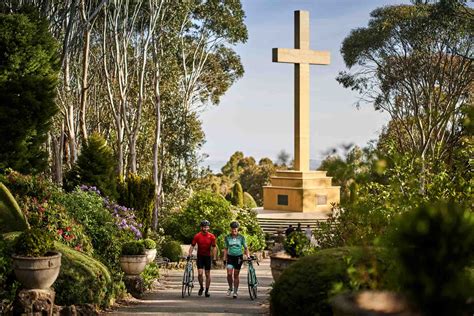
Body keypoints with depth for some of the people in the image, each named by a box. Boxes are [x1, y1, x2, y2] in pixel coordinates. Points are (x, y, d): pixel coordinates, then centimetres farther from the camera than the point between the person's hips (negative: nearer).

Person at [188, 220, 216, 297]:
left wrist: (214, 258, -7)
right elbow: (192, 246, -3)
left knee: (207, 274, 4)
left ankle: (207, 290, 15)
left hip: (207, 257, 1)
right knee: (200, 273, -11)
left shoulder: (211, 236, -7)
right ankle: (201, 287, 12)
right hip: (200, 256, -1)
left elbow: (214, 248, -3)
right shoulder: (197, 236, -8)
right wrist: (190, 254, -15)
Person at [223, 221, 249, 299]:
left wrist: (248, 256, -5)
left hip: (238, 257, 0)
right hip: (230, 257, 0)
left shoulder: (241, 237, 1)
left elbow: (245, 248, 7)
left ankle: (235, 291, 13)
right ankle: (230, 287, 12)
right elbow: (225, 249, 9)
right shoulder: (227, 237, 3)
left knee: (236, 275, 3)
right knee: (229, 274, -13)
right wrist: (224, 259, 5)